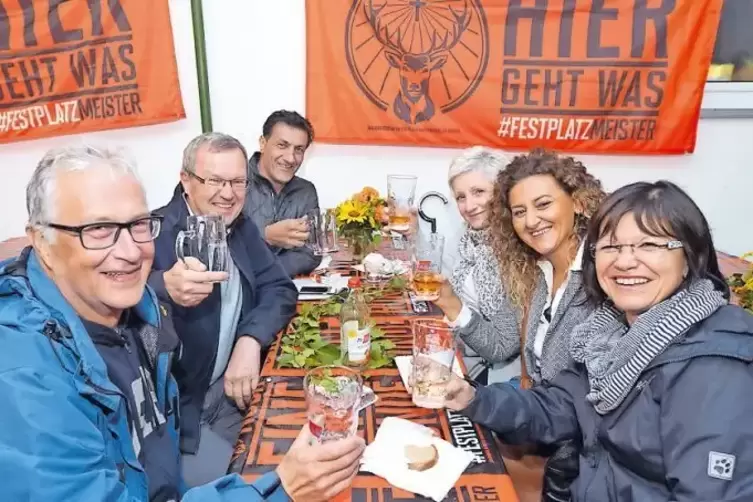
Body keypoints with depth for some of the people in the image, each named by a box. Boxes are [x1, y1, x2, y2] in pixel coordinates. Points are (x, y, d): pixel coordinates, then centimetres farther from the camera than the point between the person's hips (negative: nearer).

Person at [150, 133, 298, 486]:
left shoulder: (241, 228, 5)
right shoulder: (154, 232, -18)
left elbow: (279, 288, 1)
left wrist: (251, 339, -16)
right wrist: (165, 289, -52)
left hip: (230, 387, 6)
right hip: (174, 402, -5)